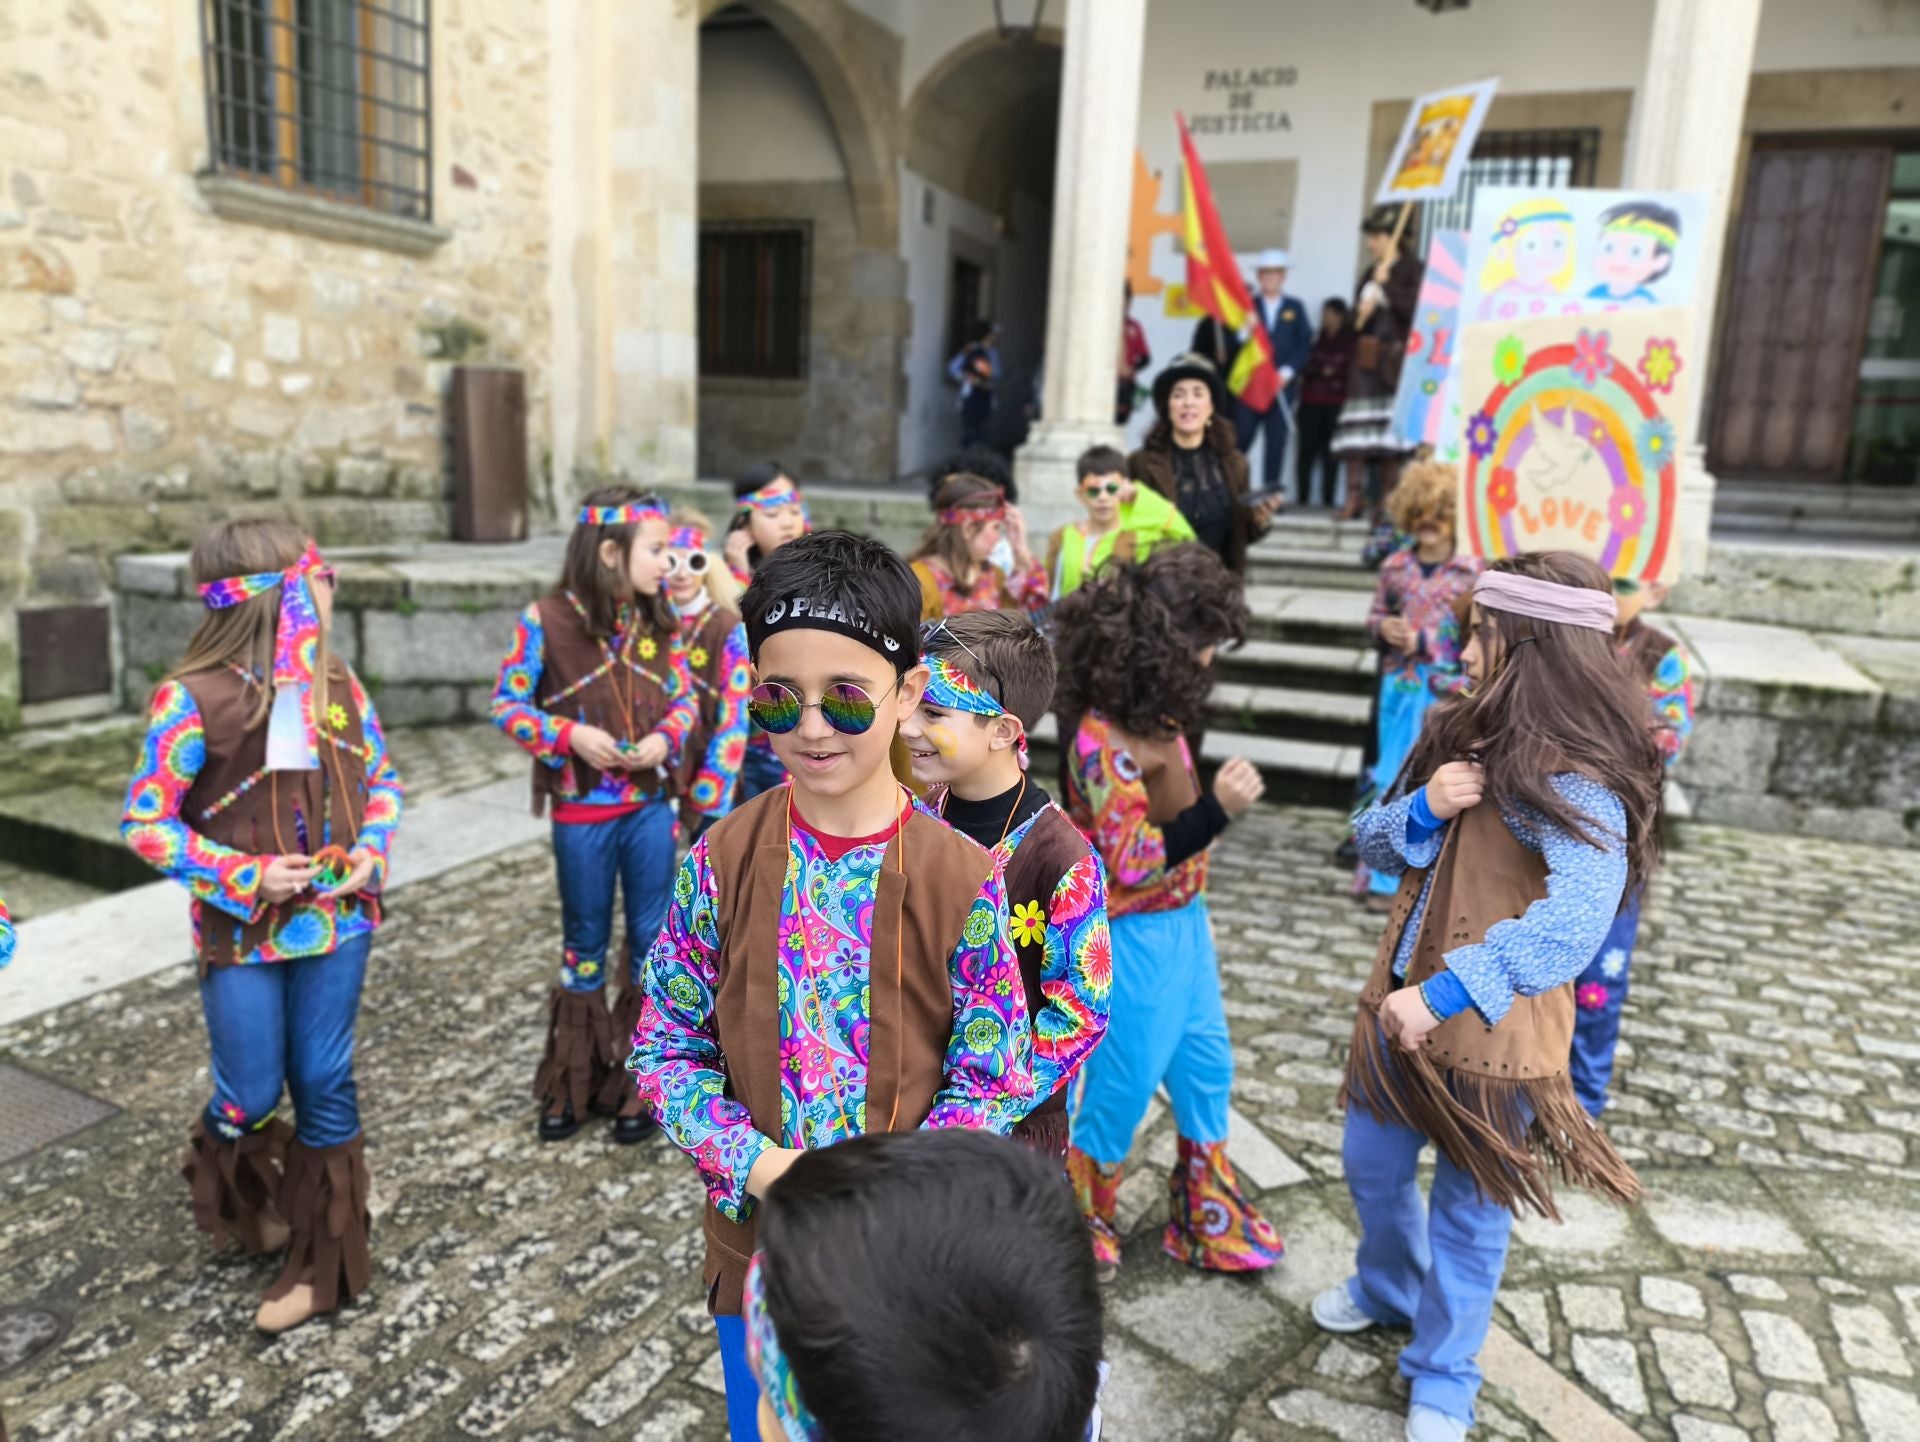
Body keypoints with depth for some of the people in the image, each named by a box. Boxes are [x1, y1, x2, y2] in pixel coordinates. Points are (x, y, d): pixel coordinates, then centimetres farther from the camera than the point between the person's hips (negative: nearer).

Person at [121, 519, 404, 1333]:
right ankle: (235, 1200, 45)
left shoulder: (337, 686, -2)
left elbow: (381, 780, 9)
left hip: (336, 922, 3)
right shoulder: (192, 698, -16)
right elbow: (145, 823, -12)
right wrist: (246, 877, -19)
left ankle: (322, 1262, 24)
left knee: (326, 1084, 9)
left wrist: (371, 854, -7)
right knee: (251, 1095, 8)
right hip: (243, 933, -3)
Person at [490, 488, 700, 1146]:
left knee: (651, 941, 8)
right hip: (582, 812, -3)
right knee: (585, 943, 13)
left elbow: (685, 698, 7)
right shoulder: (547, 618, -11)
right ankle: (574, 1085, 31)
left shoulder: (659, 621, 0)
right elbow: (506, 703, -7)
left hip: (651, 806, 3)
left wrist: (666, 737, -13)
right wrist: (570, 734, -20)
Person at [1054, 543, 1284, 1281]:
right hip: (1134, 935, -9)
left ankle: (1209, 1224, 40)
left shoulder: (1149, 709, 0)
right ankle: (1074, 1228, 33)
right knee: (1125, 1085, 8)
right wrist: (1218, 808, -35)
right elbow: (1132, 862, -27)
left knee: (1205, 1068, 20)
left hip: (1182, 920, 9)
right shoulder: (1104, 735, -28)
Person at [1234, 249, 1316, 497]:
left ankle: (1270, 490, 5)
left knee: (1277, 439, 0)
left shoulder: (1295, 308, 11)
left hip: (1283, 385, 1)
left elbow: (1305, 345, 4)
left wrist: (1288, 371, -8)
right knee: (1241, 436, -3)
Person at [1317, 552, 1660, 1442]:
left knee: (1468, 1212, 13)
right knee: (1371, 1166, 23)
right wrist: (1423, 808, -17)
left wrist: (1442, 994, -39)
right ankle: (1388, 1290, 52)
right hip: (1398, 1007, 7)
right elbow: (1373, 843, 4)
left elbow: (1573, 922, -36)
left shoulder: (1574, 781, -22)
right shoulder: (1466, 733, 3)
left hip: (1490, 1035, -7)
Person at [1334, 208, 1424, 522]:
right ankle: (1355, 496, -3)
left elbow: (1413, 309, -12)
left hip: (1395, 358, -6)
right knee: (1356, 429, -4)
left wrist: (1386, 284, -9)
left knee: (1390, 430, -8)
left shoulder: (1411, 270, 0)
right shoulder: (1369, 273, 19)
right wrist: (1361, 313, -1)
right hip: (1366, 357, 6)